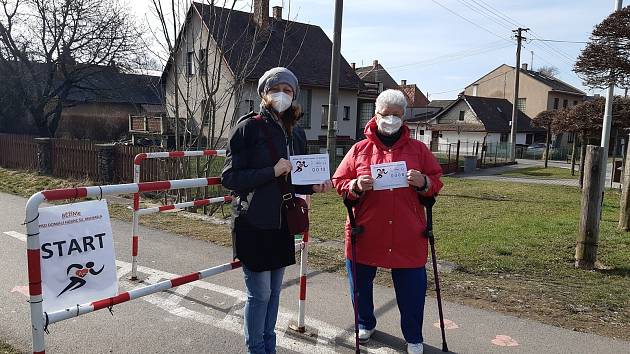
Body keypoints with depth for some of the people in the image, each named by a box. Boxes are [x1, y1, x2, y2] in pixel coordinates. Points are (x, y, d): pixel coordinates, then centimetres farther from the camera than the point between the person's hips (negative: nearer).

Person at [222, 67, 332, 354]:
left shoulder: (296, 133, 9)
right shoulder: (248, 127, -10)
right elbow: (229, 178, -14)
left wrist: (313, 187, -1)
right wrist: (271, 172, -21)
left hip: (282, 223, 6)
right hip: (253, 224, -6)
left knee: (274, 291, 16)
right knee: (259, 294, 3)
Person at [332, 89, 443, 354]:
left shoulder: (418, 149, 7)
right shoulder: (360, 149, 5)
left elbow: (436, 183, 9)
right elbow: (339, 182, 5)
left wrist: (423, 182, -13)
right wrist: (356, 186, -16)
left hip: (407, 237, 0)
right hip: (366, 234, 1)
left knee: (411, 289, 5)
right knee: (360, 283, 15)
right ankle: (366, 323, 41)